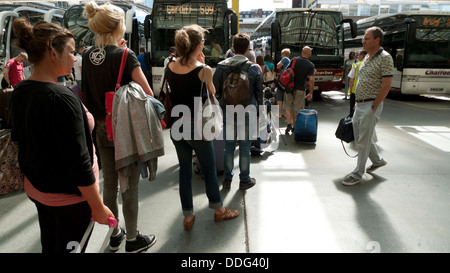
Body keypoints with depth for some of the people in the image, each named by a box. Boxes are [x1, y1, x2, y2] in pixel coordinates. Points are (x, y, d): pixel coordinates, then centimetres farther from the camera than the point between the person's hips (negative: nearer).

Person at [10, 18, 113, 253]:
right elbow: (78, 163, -26)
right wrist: (98, 208, -18)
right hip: (68, 197, -8)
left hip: (36, 189, 8)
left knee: (49, 246, 23)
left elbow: (20, 137, 12)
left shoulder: (20, 91, 0)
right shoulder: (61, 98, -27)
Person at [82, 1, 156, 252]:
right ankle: (133, 240, 23)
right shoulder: (126, 56, -17)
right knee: (130, 187, 7)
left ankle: (115, 234, 34)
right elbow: (148, 94, -18)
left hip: (102, 129, 6)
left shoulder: (88, 56, 2)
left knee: (110, 184, 17)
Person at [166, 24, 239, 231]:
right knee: (209, 169, 14)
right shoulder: (203, 70, -17)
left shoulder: (170, 68, -2)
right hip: (196, 127, -5)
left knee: (184, 170, 16)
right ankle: (219, 210, 33)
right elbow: (211, 95, -3)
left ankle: (188, 216, 26)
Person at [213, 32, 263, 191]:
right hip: (247, 114, -2)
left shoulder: (221, 66, -3)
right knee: (245, 148, 9)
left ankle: (227, 179, 25)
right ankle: (244, 180, 21)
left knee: (229, 147, 13)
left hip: (228, 113, 2)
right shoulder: (254, 68, -6)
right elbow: (259, 93, 1)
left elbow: (215, 90, 1)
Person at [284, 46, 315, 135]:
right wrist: (311, 93, -2)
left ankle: (289, 124, -4)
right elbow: (311, 80, -9)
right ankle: (294, 127, 19)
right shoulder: (310, 65, -6)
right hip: (300, 90, -1)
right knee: (296, 109, 10)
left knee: (288, 107, 11)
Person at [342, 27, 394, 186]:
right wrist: (358, 102, 15)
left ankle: (357, 174, 8)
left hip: (371, 105, -9)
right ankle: (377, 161, 38)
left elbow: (386, 85, -17)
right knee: (360, 137, 17)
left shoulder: (385, 58, -12)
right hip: (359, 105, 9)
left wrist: (373, 107, -18)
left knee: (363, 140, -3)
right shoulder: (366, 57, 14)